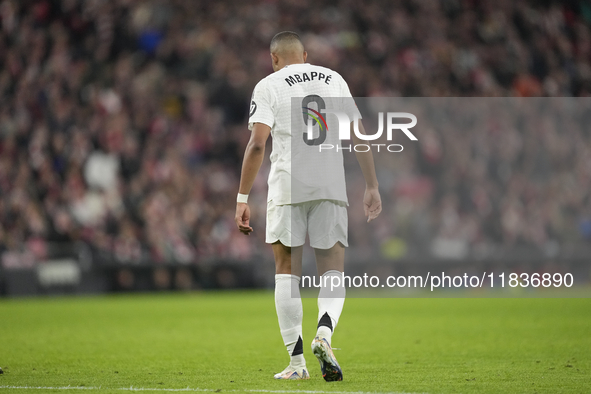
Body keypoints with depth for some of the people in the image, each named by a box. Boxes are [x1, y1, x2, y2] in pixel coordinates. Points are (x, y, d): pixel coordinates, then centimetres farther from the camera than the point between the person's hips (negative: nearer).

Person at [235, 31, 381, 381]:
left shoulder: (269, 86, 4)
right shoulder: (334, 79, 15)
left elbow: (257, 144, -6)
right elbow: (359, 135, 11)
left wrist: (243, 199, -5)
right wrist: (372, 187, 15)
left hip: (288, 187, -2)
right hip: (331, 186, 2)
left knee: (288, 271, 7)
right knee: (333, 271, 5)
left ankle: (296, 360, 1)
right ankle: (325, 330, -24)